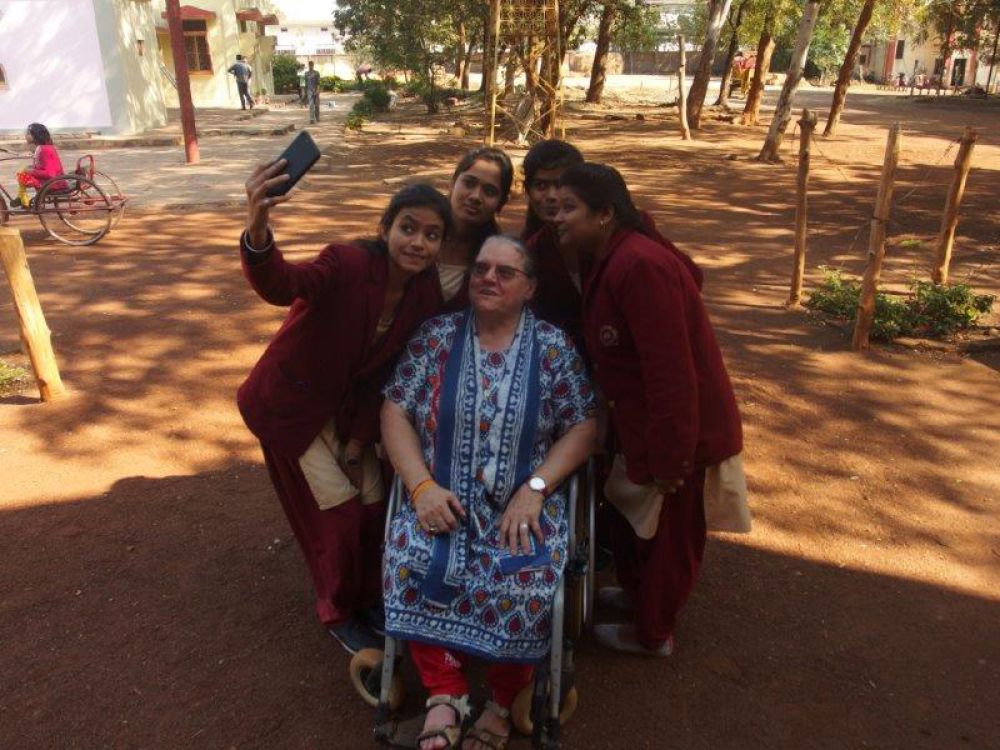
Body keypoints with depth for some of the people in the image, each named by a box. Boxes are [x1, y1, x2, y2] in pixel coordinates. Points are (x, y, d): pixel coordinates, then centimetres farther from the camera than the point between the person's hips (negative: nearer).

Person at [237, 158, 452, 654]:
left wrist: (358, 442, -4)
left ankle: (368, 597, 38)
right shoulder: (347, 264, -29)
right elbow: (280, 286, -51)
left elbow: (390, 373, -4)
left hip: (348, 406, 6)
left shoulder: (426, 293, -11)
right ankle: (339, 613, 28)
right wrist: (257, 232, -71)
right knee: (338, 513, 1)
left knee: (375, 505, 10)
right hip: (292, 404, -6)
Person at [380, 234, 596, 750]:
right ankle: (445, 694, -10)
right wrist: (422, 485, -12)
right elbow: (395, 410, 3)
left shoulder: (553, 346, 4)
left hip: (524, 503, -1)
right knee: (411, 560, -27)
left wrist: (534, 488, -14)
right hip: (443, 499, 2)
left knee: (523, 581, -27)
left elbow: (583, 426, 0)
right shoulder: (437, 335, 7)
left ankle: (502, 702, -1)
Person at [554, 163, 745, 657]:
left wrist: (669, 457, -25)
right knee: (634, 514, 26)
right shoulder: (614, 261, 6)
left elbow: (670, 370, -29)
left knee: (667, 530, 11)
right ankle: (637, 590, 51)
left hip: (678, 429, -9)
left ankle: (651, 633, 33)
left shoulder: (639, 267, -27)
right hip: (644, 424, 9)